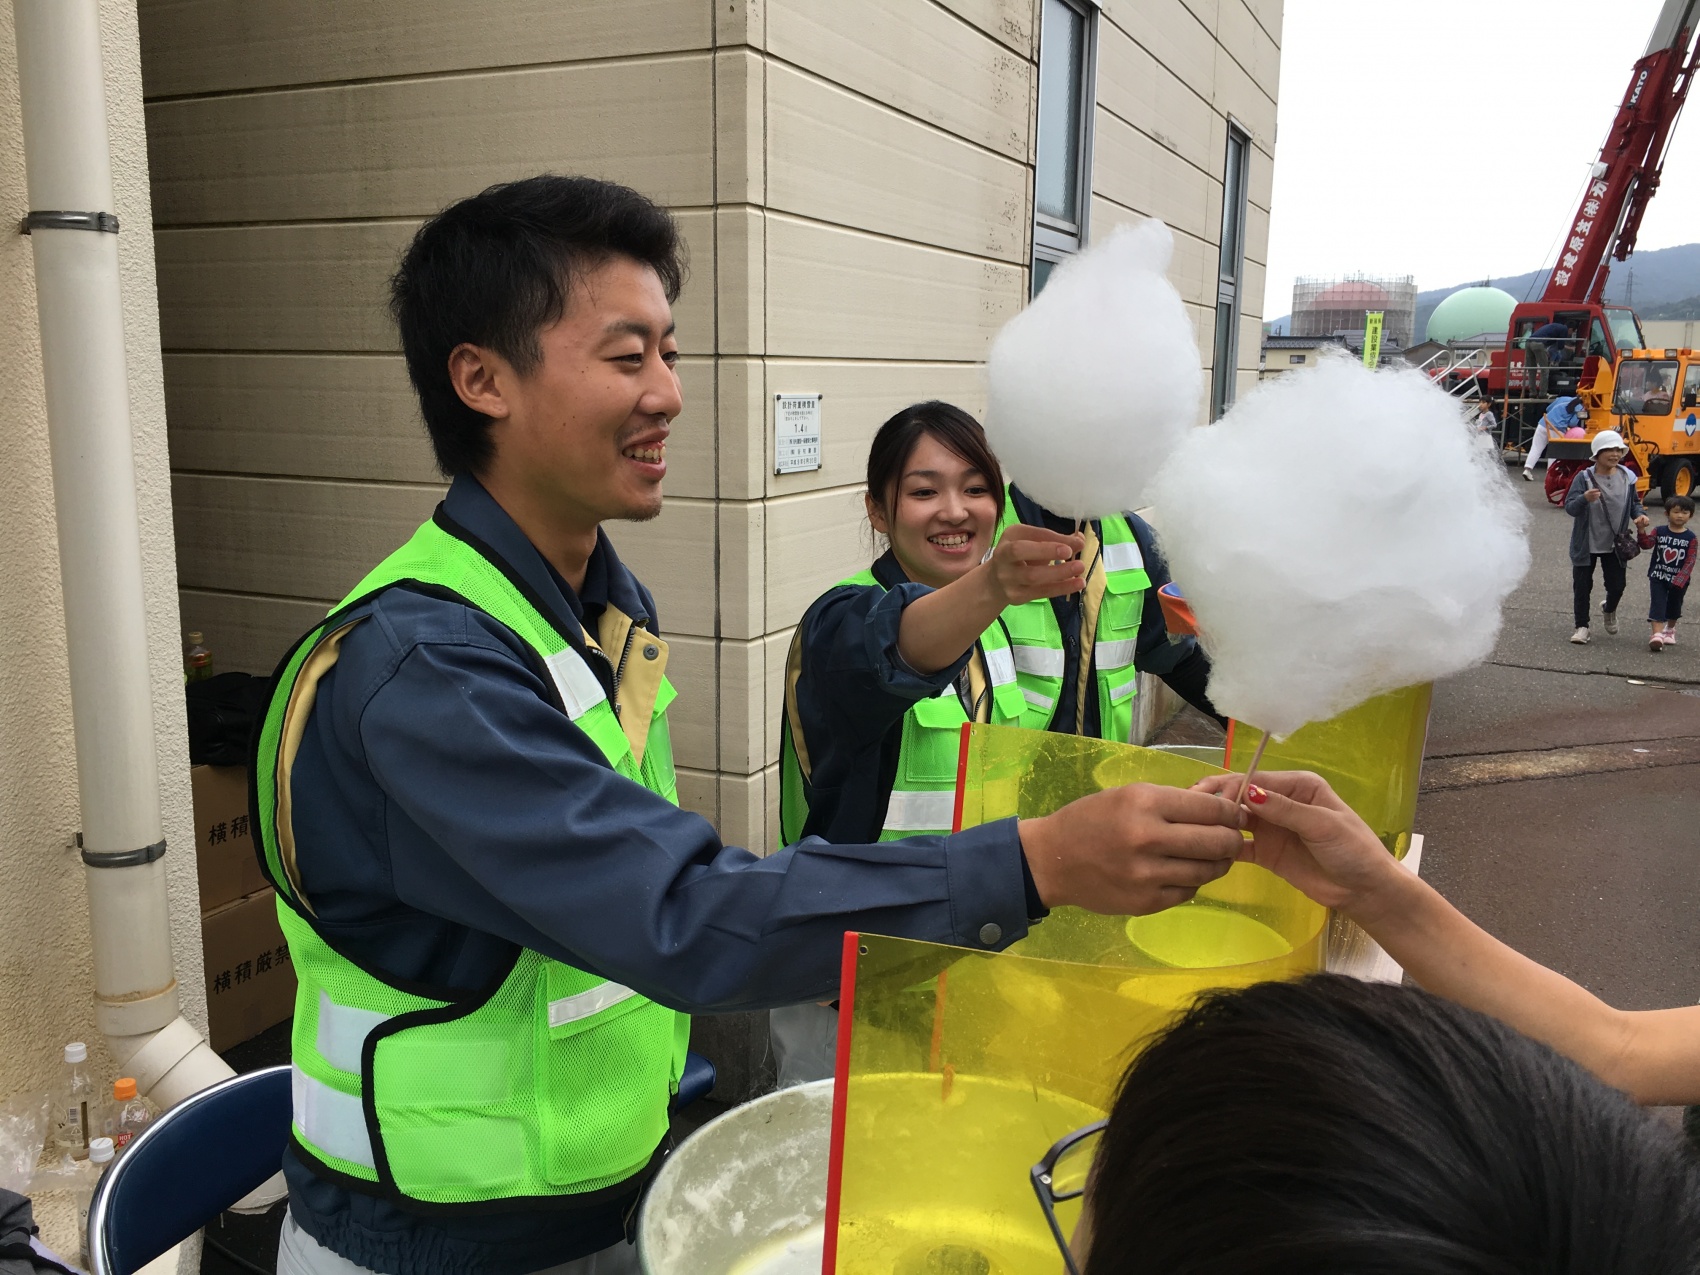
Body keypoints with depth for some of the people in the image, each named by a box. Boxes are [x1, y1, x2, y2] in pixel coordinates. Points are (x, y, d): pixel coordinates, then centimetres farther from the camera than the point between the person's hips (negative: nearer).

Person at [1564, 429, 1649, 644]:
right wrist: (1585, 499, -40)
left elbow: (1634, 503, 13)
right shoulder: (1584, 478, -14)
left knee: (1616, 586, 9)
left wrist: (1640, 514, -8)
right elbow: (1570, 507, -20)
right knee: (1582, 587, 4)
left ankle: (1610, 611, 42)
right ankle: (1582, 626, 18)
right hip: (1586, 545, -3)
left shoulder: (1627, 477, -2)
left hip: (1615, 545, 3)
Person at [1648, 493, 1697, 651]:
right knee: (1657, 604, -11)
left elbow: (1690, 562, -10)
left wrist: (1679, 580, -22)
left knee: (1674, 606, 17)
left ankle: (1670, 630, 40)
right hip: (1658, 577, -1)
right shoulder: (1659, 531, -4)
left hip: (1679, 580, 1)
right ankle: (1657, 635, -18)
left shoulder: (1690, 537, -7)